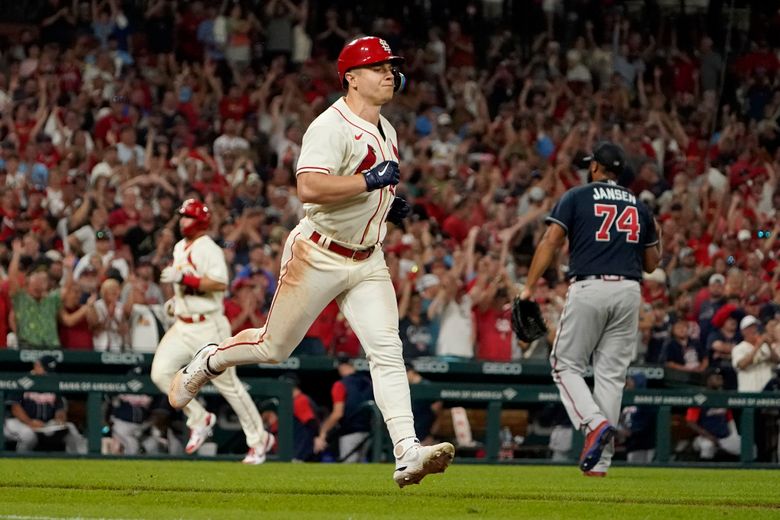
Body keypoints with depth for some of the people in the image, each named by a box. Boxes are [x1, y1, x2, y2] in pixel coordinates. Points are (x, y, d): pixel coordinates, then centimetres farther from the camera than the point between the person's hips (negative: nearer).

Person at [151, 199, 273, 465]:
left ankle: (259, 439, 9)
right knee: (161, 373, -7)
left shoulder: (209, 249, -14)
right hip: (182, 326, 8)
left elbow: (219, 283, -28)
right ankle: (199, 419, 10)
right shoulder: (180, 248, 13)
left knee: (227, 383, -3)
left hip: (208, 327, -8)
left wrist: (184, 278, -29)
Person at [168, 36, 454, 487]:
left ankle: (407, 452, -21)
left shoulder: (385, 130, 12)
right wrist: (371, 182, -29)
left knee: (387, 349, -11)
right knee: (275, 348, 7)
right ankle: (207, 363, 38)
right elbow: (309, 188, -31)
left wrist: (388, 207, 9)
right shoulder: (332, 126, -17)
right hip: (318, 257, -6)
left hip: (367, 260, 6)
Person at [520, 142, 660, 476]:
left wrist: (529, 288, -6)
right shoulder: (638, 206, 16)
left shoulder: (576, 197, 5)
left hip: (589, 288, -4)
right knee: (611, 372, 5)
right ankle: (599, 461, 2)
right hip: (629, 290, 4)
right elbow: (652, 263, 18)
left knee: (566, 363, 7)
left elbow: (551, 241, -6)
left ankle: (594, 423, -19)